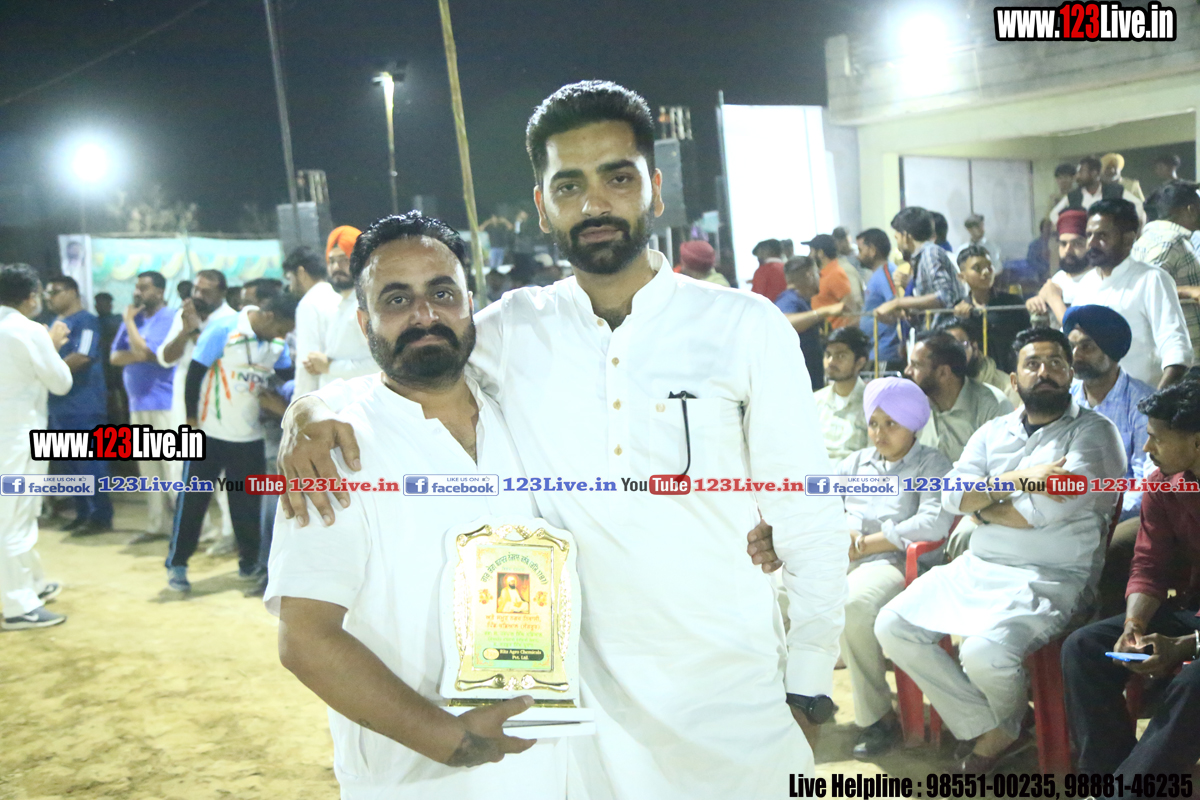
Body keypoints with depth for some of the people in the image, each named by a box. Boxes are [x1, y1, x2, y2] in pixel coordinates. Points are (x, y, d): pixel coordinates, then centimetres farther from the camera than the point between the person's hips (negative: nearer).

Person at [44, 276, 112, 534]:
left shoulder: (85, 321, -8)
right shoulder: (57, 323, 18)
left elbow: (81, 357, -20)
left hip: (84, 405, -9)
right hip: (60, 405, 9)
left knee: (89, 461, -5)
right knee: (66, 464, 11)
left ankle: (101, 516, 2)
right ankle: (83, 514, 19)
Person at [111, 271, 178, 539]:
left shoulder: (168, 319, -10)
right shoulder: (133, 319, 14)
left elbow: (144, 351, -20)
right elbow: (114, 356, 8)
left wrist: (129, 321, -7)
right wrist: (139, 356, -10)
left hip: (164, 403, -8)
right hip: (138, 404, 8)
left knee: (172, 467, -8)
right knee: (148, 469, 12)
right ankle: (157, 524, 20)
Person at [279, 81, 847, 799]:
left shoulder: (747, 326, -4)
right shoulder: (514, 330, 0)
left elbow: (808, 518, -2)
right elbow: (382, 374, 11)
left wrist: (808, 692, -2)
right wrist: (311, 409, -11)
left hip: (733, 697, -1)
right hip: (584, 693, 1)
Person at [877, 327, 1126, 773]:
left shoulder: (1093, 432, -2)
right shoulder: (994, 432, 15)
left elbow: (1052, 507, -17)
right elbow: (952, 495, 1)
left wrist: (986, 508, -2)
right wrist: (1016, 479, -13)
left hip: (1050, 580, -6)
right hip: (977, 568, 6)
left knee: (984, 653, -31)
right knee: (893, 627, -8)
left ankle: (1006, 726, 7)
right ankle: (988, 729, 2)